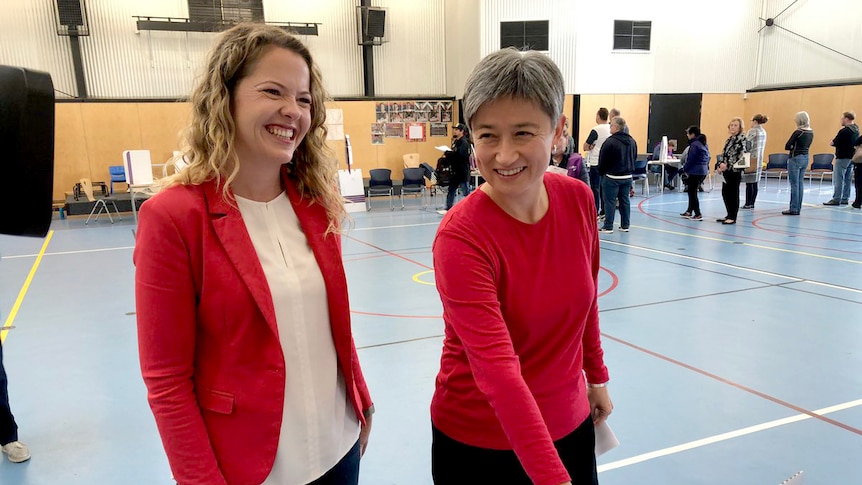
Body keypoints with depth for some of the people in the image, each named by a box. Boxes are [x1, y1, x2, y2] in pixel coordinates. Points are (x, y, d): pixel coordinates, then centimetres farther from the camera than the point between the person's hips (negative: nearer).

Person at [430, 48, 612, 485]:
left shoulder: (579, 199, -10)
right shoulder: (460, 237, -26)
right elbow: (497, 370, -33)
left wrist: (596, 377, 13)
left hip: (569, 426, 5)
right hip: (478, 444, -4)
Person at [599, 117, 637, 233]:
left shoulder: (610, 142, -17)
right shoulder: (632, 141, 7)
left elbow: (603, 160, -12)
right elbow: (634, 158, 14)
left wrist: (601, 172, 4)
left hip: (612, 177, -7)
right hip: (627, 176, 7)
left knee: (610, 201, -1)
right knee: (625, 201, 12)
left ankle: (608, 227, 1)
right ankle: (625, 225, 17)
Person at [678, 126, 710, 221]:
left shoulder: (694, 144, -15)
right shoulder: (704, 144, 14)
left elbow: (690, 160, -15)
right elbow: (707, 158, 18)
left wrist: (684, 169, -4)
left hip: (695, 171, -9)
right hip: (704, 171, 9)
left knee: (692, 192, -2)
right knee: (692, 191, 17)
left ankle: (698, 214, -2)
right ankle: (689, 212, 23)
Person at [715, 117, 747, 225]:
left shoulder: (742, 138, -7)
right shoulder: (729, 139, 17)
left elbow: (740, 155, -17)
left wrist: (727, 166, -20)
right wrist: (720, 165, 4)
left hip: (735, 170, -8)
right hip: (727, 170, 8)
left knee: (733, 193, -3)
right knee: (725, 192, 10)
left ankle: (733, 217, 4)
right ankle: (729, 215, 20)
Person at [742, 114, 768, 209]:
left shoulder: (752, 131, -12)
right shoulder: (763, 132, 13)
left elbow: (747, 144, -15)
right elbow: (762, 146, 16)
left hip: (751, 159, -8)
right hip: (759, 159, 8)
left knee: (749, 183, -5)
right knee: (755, 183, 9)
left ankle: (748, 204, -3)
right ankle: (752, 203, 12)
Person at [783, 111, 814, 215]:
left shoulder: (798, 132, -16)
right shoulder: (811, 132, 7)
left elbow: (787, 147, -15)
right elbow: (807, 146, 16)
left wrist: (793, 148, 3)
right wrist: (797, 147, 5)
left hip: (795, 159, -8)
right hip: (805, 158, 8)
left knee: (794, 184, -3)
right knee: (800, 183, 12)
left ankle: (794, 209, 0)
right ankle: (798, 208, 16)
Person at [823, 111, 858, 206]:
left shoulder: (844, 131, -18)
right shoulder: (856, 130, 10)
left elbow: (834, 143, -19)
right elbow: (856, 142, 17)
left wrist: (833, 142, 4)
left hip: (842, 158, -9)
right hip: (851, 157, 9)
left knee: (838, 179, -5)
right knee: (847, 179, 13)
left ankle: (836, 199, -4)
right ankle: (845, 199, 17)